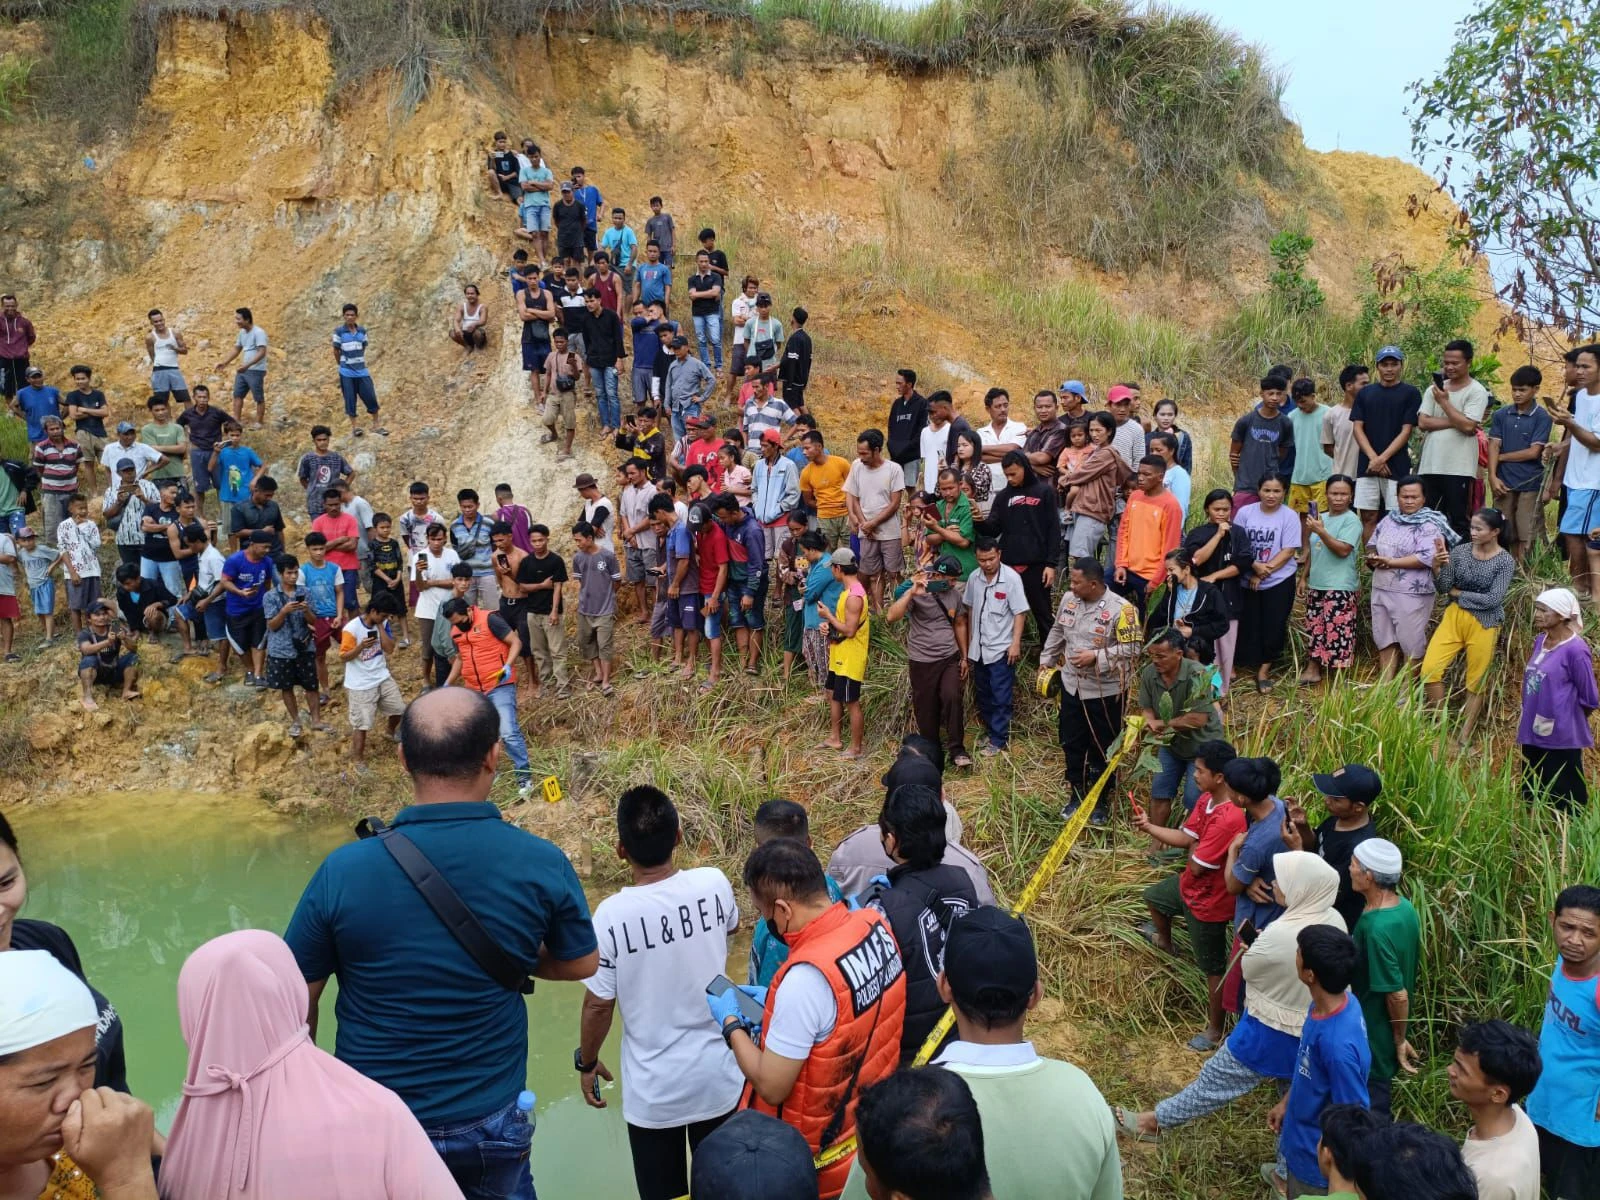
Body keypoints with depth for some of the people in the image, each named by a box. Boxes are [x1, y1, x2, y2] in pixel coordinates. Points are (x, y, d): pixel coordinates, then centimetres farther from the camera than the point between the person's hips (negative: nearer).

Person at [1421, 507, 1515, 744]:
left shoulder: (1505, 562, -9)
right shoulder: (1460, 552, -1)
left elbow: (1492, 599, -15)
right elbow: (1444, 588, -3)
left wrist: (1458, 593, -8)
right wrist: (1439, 567, -21)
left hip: (1484, 624, -3)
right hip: (1454, 616, 3)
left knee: (1476, 683, 7)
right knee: (1429, 670, -9)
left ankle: (1464, 738, 19)